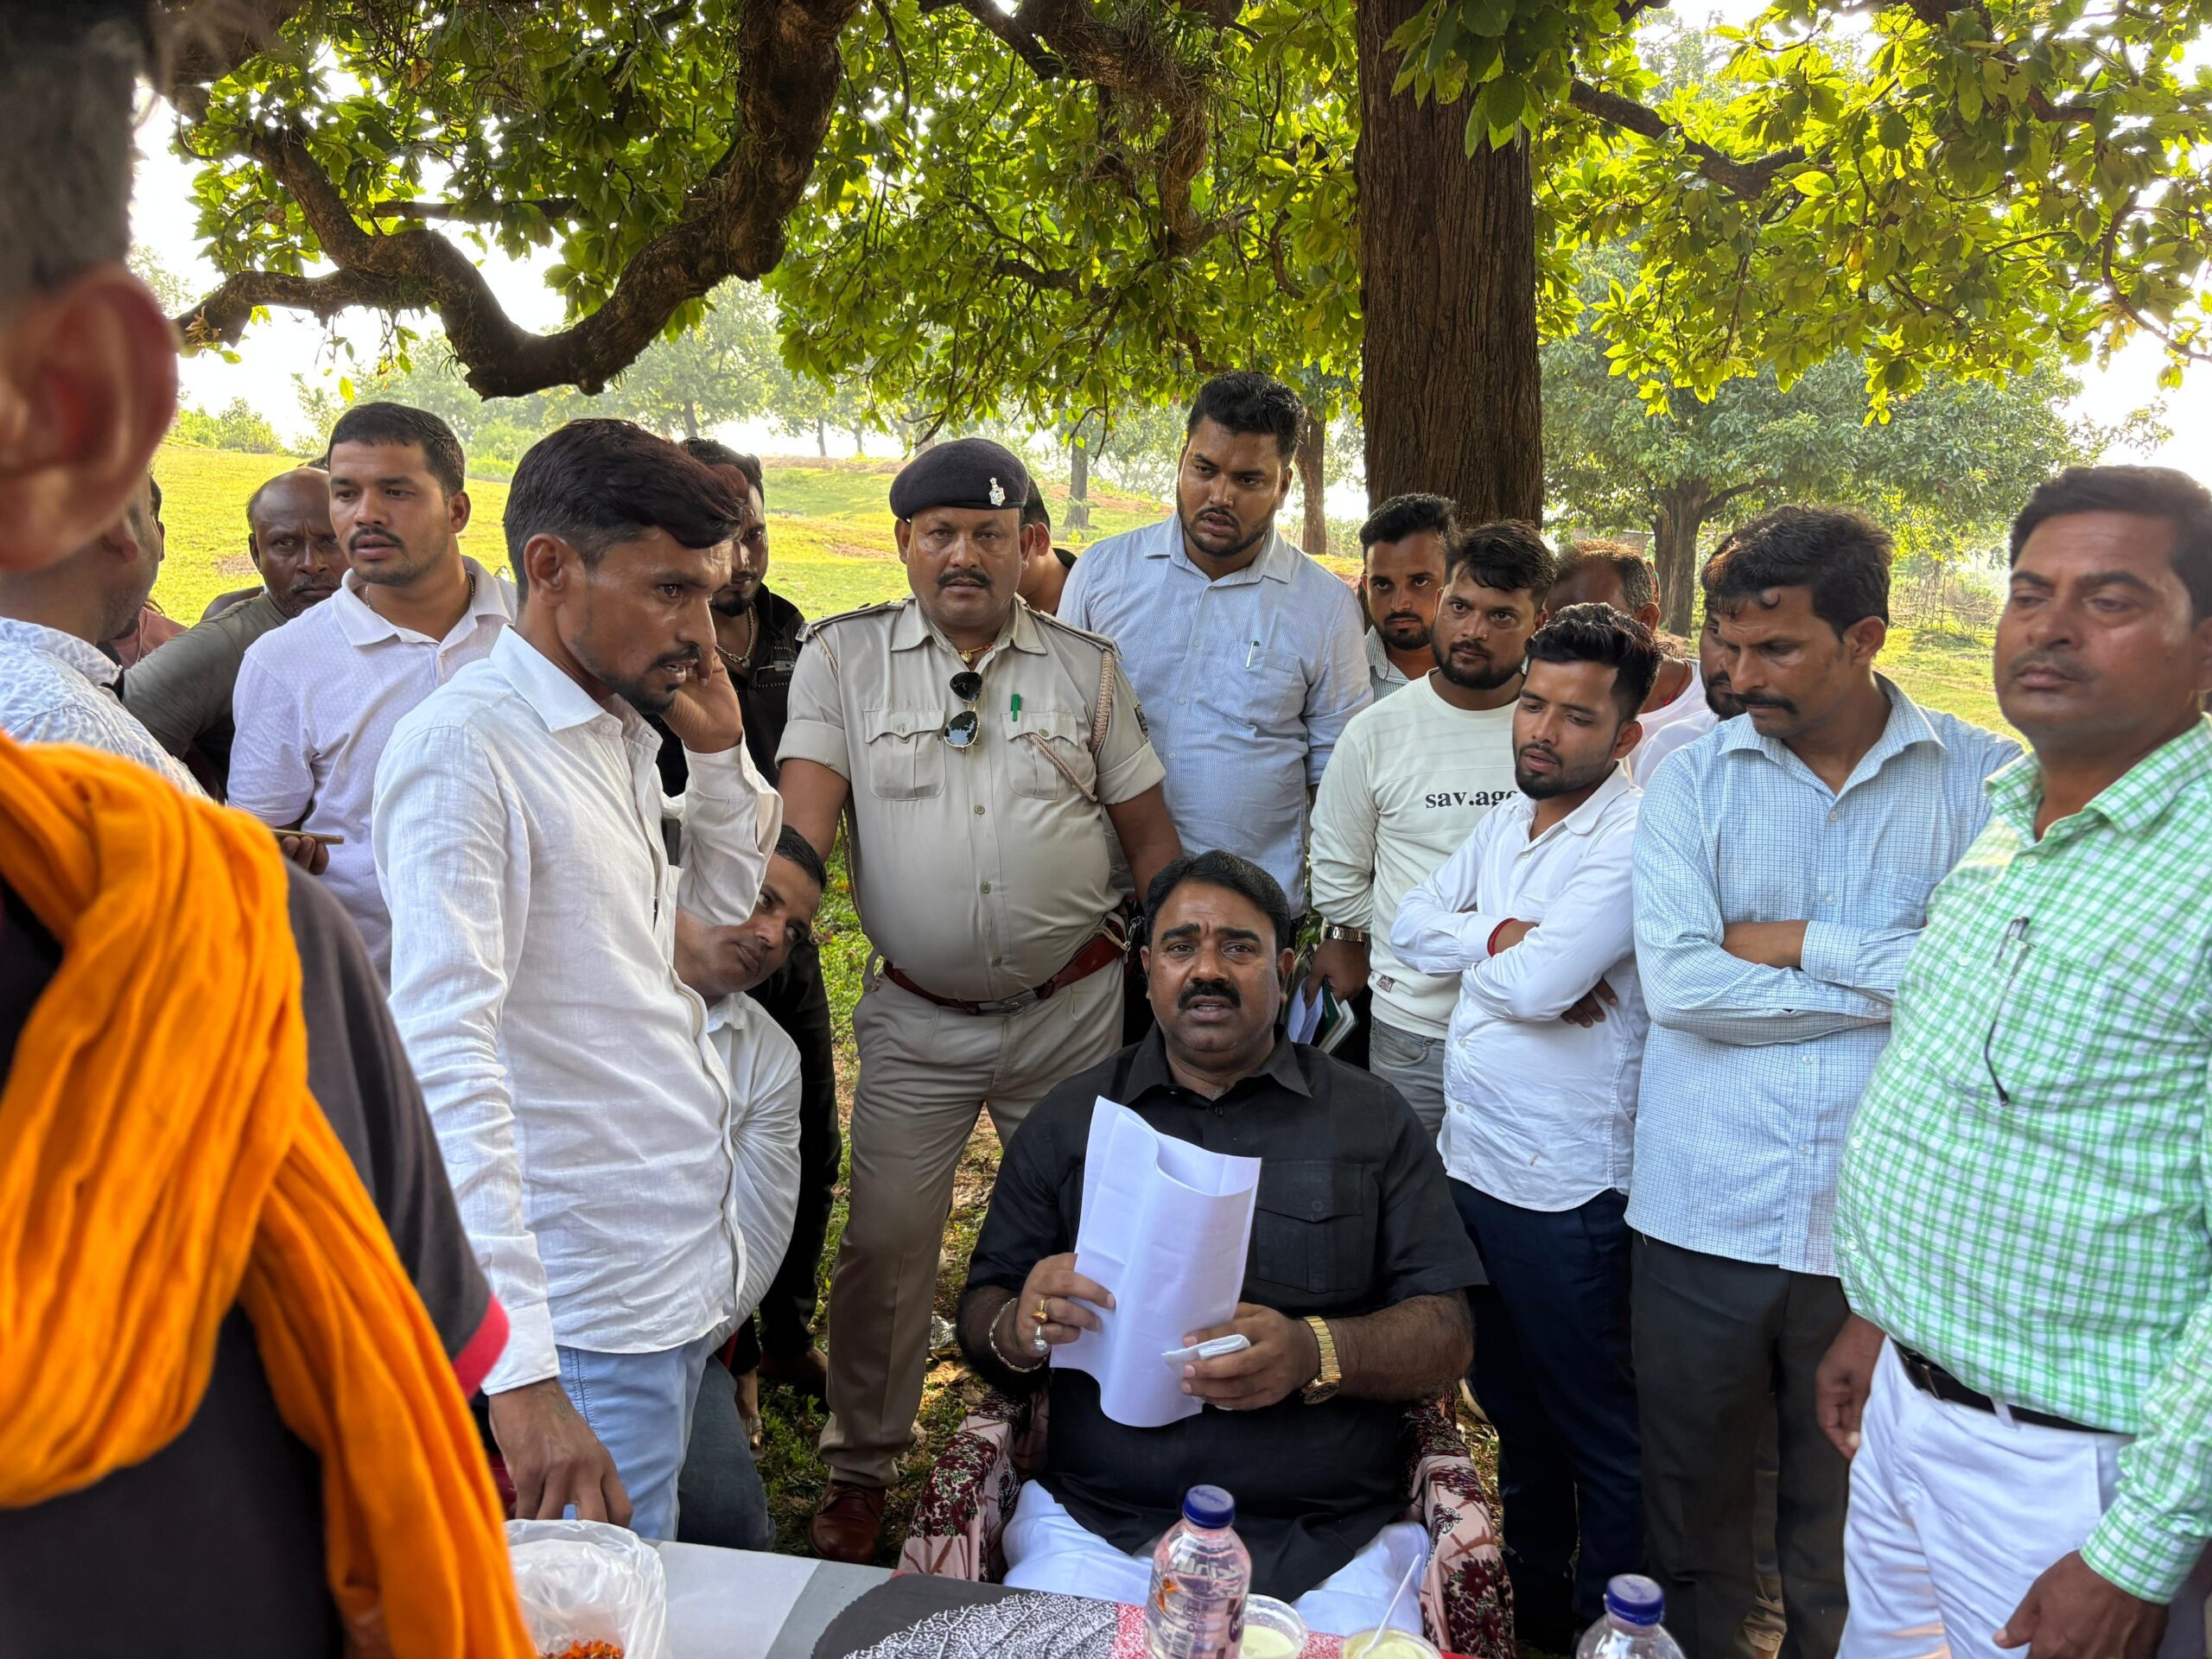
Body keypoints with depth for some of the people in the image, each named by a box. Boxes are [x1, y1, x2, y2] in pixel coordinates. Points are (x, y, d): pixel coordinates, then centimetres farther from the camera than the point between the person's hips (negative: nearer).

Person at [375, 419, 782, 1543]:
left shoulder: (621, 726, 11)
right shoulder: (464, 745, -16)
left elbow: (717, 910, 25)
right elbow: (446, 1055, -26)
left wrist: (720, 751, 7)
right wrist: (520, 1365, -33)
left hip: (685, 1272, 8)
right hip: (588, 1320, -8)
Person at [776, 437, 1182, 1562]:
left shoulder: (1086, 667, 5)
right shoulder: (844, 658, 2)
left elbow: (1148, 830, 8)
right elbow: (806, 810, -7)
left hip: (1073, 1009, 1)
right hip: (916, 1018, -1)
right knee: (883, 1243, 3)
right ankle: (860, 1468, 26)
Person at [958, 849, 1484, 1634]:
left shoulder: (1371, 1119, 8)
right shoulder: (1070, 1117, 11)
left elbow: (1446, 1336, 3)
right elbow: (980, 1315, 11)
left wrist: (1316, 1354, -16)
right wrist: (1018, 1328, -13)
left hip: (1329, 1544, 0)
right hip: (1102, 1530, 1)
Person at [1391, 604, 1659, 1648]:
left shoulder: (1633, 840, -18)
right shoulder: (1509, 820, 8)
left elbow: (1540, 984, -27)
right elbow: (1412, 921, 5)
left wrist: (1484, 943, -6)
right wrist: (1510, 938, -12)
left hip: (1567, 1193, -8)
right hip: (1472, 1162, 8)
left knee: (1599, 1435, 10)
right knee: (1511, 1407, 23)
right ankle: (1531, 1608, 42)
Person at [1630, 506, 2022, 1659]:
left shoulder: (1987, 779, -1)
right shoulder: (1692, 779, 1)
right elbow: (1676, 982, -12)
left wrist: (1796, 941, -12)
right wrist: (1900, 983, -11)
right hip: (1701, 1215, 1)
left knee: (1848, 1521, 16)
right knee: (1690, 1501, 16)